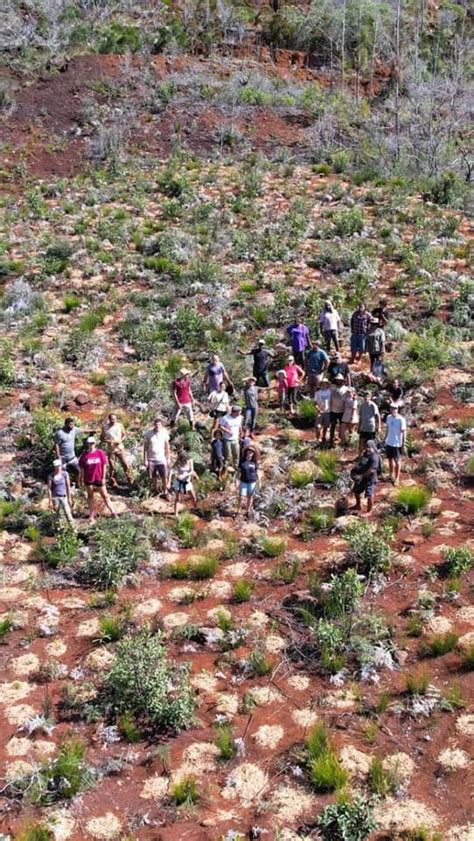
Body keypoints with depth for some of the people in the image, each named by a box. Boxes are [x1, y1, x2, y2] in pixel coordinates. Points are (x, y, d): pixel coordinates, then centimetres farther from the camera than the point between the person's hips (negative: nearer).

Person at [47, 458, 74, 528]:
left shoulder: (65, 474, -4)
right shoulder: (51, 476, -8)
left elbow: (68, 486, 2)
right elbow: (49, 489, -4)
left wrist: (69, 498, 4)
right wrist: (50, 501, -4)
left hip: (64, 497, 0)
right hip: (55, 497, 0)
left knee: (68, 513, -9)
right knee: (58, 514, 11)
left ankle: (73, 528, -9)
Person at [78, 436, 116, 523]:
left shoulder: (100, 453, -6)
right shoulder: (84, 454, -7)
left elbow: (104, 466, -1)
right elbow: (81, 468, -1)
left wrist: (103, 477, -3)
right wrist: (81, 479, 0)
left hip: (99, 478, 0)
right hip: (89, 479, 0)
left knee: (104, 495, 7)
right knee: (90, 496, 12)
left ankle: (112, 512, 16)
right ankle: (92, 516, 21)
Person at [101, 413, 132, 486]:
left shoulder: (120, 425, -1)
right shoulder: (105, 427, -2)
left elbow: (124, 434, 7)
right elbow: (102, 438, 4)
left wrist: (120, 440, -12)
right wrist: (107, 441, -17)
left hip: (120, 448, 0)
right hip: (110, 450, 0)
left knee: (125, 464, -4)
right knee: (112, 467, 3)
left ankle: (130, 480, 9)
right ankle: (113, 483, 13)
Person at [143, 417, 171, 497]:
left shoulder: (164, 433, -5)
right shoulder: (148, 434, -10)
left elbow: (167, 446, 5)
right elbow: (145, 447, -5)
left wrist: (168, 458, 5)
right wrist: (145, 460, -7)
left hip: (162, 459, 0)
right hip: (151, 459, 0)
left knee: (164, 477, -3)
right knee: (153, 477, 12)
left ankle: (165, 493, 10)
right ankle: (155, 490, 34)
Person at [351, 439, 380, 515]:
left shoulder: (374, 457, -24)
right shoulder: (365, 454, 4)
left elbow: (372, 470, -28)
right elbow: (360, 464, 18)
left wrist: (362, 476, -24)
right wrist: (355, 470, 0)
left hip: (370, 479, -10)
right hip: (362, 477, 10)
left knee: (369, 495, -2)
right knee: (357, 491, 24)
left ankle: (369, 511, 13)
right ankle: (358, 505, 46)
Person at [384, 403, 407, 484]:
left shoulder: (401, 419, -16)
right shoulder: (389, 417, 2)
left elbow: (404, 432, -12)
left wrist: (403, 443, -13)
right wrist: (385, 438, 15)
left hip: (397, 443, -6)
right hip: (389, 442, 6)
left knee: (397, 460, 4)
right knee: (390, 459, 16)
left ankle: (397, 478, 14)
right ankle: (391, 475, 31)